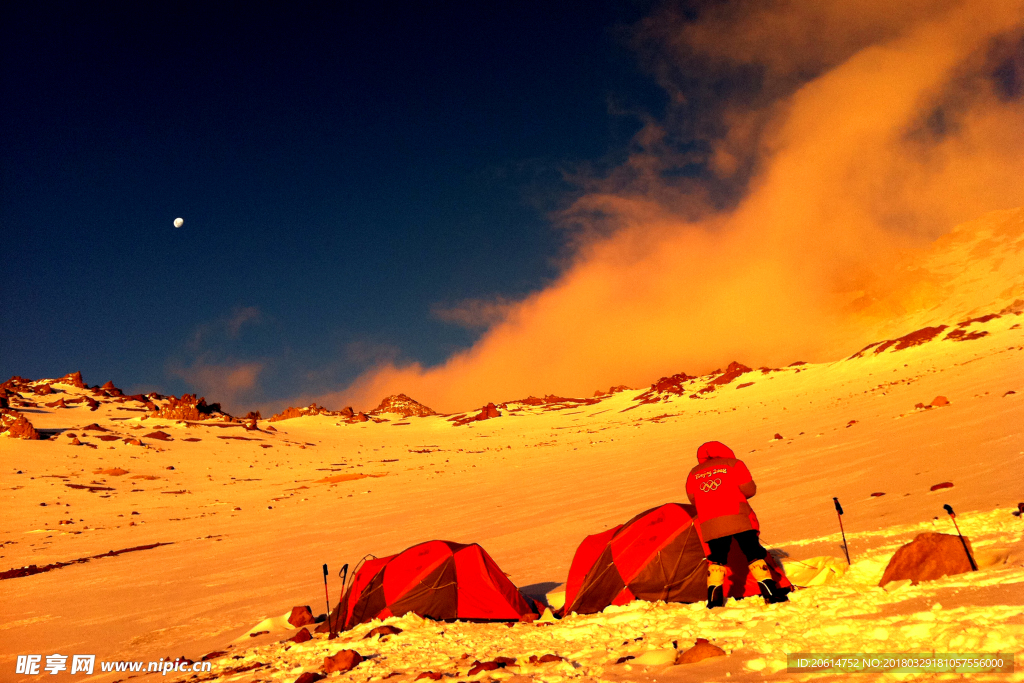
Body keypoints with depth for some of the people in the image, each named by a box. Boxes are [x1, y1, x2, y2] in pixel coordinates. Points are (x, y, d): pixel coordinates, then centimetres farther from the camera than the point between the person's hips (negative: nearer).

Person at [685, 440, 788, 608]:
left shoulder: (694, 473, 15)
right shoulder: (733, 463, 6)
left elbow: (693, 499, 18)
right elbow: (749, 489, 2)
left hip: (709, 524, 3)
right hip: (738, 519, -3)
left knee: (716, 559, 13)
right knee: (754, 554, 5)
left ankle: (714, 598, 4)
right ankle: (771, 592, 2)